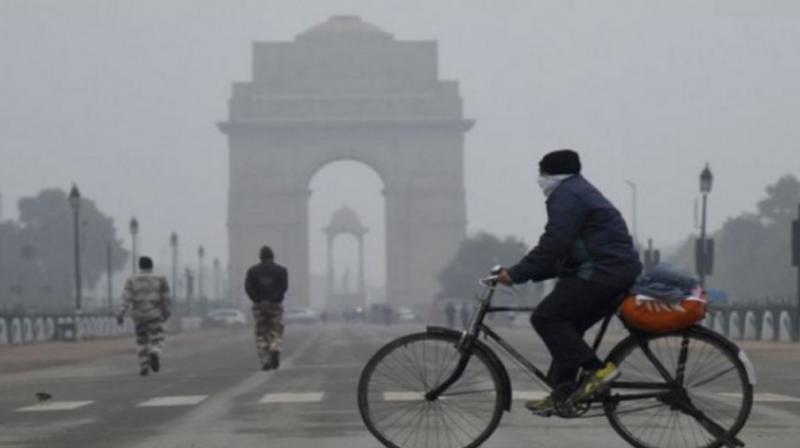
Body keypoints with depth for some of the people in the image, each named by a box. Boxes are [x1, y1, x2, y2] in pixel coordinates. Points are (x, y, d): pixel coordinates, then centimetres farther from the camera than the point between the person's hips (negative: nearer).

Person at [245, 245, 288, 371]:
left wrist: (258, 300, -13)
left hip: (259, 306, 1)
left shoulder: (252, 271, 6)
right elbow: (284, 286, -13)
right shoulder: (281, 270, 4)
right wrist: (273, 299, -15)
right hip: (275, 305, -1)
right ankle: (275, 350, -23)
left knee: (261, 335, 8)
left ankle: (265, 362, -3)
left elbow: (248, 287, -10)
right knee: (276, 333, 7)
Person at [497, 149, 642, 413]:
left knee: (546, 317, -12)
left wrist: (517, 274, -14)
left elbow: (553, 245, -18)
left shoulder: (566, 196, -7)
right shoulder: (581, 192, 27)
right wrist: (523, 273, 18)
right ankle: (562, 393, 13)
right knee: (565, 325, 15)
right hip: (619, 273, 11)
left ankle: (596, 370, -16)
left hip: (603, 273, -11)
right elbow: (562, 254, 25)